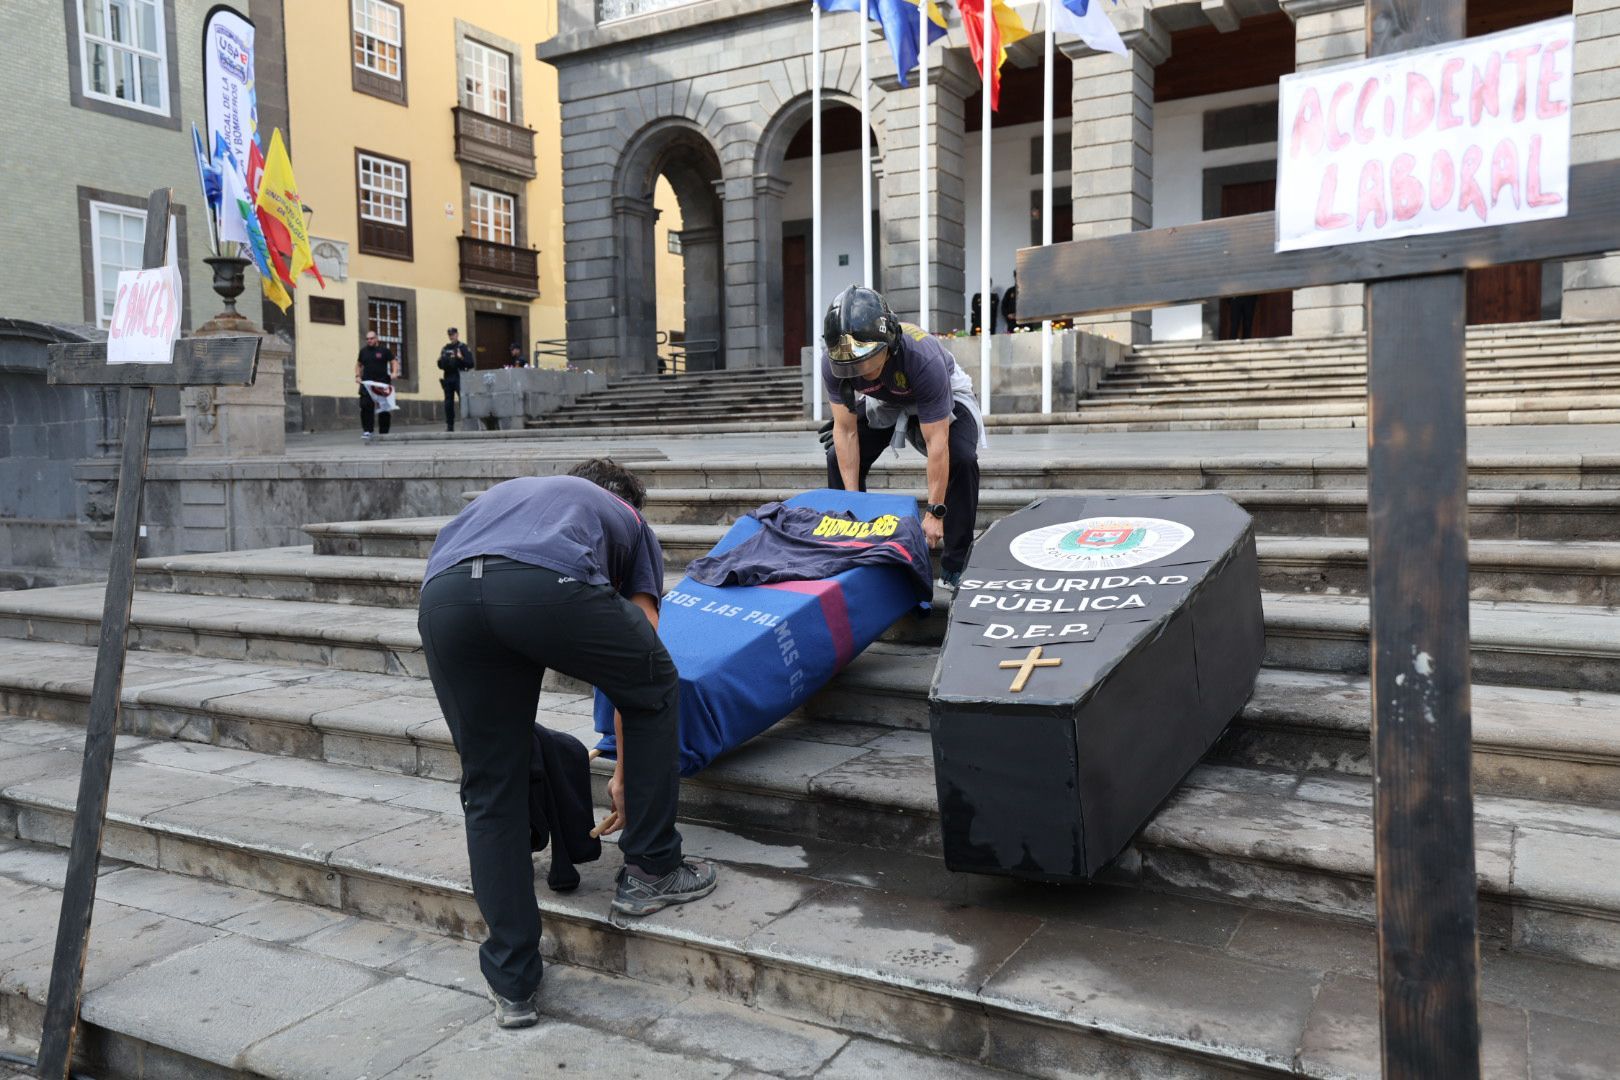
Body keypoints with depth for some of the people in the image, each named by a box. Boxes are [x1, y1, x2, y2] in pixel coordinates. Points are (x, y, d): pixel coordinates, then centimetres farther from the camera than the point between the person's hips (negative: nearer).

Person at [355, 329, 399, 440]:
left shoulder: (384, 350, 3)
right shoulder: (363, 351, 12)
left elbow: (394, 361, 3)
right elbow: (358, 364, 22)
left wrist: (394, 373, -14)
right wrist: (357, 376, 8)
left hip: (383, 383, -2)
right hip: (367, 383, 2)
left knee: (384, 408, 2)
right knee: (366, 406, -12)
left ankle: (384, 433, 12)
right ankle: (367, 431, -10)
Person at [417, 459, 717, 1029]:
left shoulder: (503, 494, 45)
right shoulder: (628, 520, 36)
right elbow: (637, 676, 33)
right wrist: (624, 775, 46)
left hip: (443, 597, 4)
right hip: (549, 586, -3)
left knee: (490, 792, 21)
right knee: (655, 689, 27)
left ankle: (512, 985, 27)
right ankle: (651, 872, 34)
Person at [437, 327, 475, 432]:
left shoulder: (463, 347, 1)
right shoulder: (445, 349, 16)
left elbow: (470, 364, -7)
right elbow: (440, 365, 20)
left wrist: (461, 358, -21)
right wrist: (440, 359, 0)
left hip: (459, 378, -5)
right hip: (448, 378, 5)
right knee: (448, 403, 6)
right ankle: (449, 426, 11)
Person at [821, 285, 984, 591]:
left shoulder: (923, 359, -42)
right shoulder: (833, 363, -31)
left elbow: (936, 444, -38)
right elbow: (846, 431, -23)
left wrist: (935, 512, -35)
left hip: (943, 396, -4)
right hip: (883, 401, 4)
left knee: (961, 460, -28)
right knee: (839, 459, -11)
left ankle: (955, 568, -17)